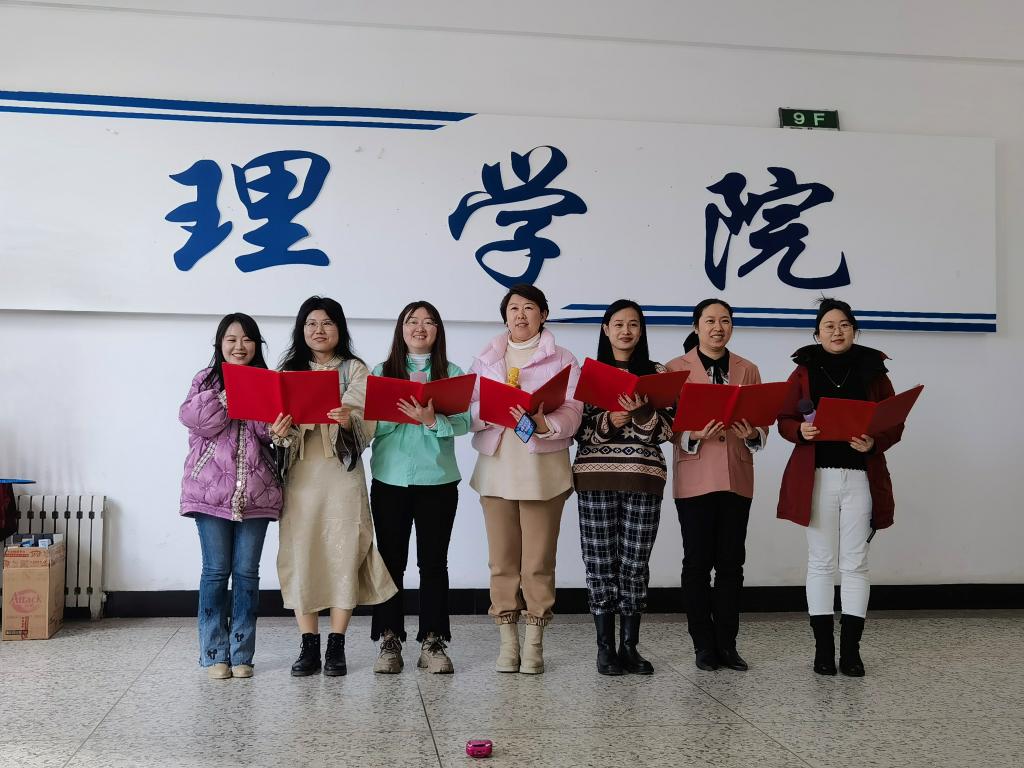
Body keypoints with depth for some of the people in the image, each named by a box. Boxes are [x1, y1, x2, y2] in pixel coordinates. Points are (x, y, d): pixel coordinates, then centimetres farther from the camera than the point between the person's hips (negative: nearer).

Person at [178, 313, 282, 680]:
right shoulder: (205, 380, 8)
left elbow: (270, 430, -2)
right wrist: (228, 392, -13)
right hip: (211, 489, -1)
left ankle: (241, 654, 11)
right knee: (216, 570, 1)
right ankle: (214, 653, 9)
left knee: (246, 572, 4)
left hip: (255, 491, 1)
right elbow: (196, 420, -9)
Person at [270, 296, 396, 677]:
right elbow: (280, 422, 4)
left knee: (343, 553, -3)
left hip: (342, 473, -2)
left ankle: (336, 645, 5)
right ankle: (309, 644, 8)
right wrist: (281, 433, -19)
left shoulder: (355, 370, 5)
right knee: (301, 553, 0)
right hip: (301, 473, 2)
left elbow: (367, 425, -5)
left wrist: (348, 420, -27)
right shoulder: (289, 370, 12)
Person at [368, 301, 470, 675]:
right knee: (391, 561, 4)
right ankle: (389, 642, 11)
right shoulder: (381, 372, 8)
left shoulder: (453, 374, 5)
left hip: (437, 479, 0)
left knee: (434, 562, 4)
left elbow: (463, 423, -6)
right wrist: (401, 413, -18)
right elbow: (370, 423, -1)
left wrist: (431, 419, -23)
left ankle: (432, 643, 10)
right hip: (390, 479, 1)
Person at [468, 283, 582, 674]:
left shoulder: (562, 360, 7)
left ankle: (534, 643, 8)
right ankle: (507, 642, 12)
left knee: (539, 560, -1)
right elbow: (469, 408, 7)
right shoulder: (486, 359, 16)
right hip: (496, 466, 2)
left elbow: (571, 411, -5)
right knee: (502, 559, 3)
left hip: (543, 469, -2)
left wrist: (544, 424, -25)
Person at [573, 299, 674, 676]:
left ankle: (630, 646, 14)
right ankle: (605, 647, 11)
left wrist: (642, 413, -16)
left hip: (644, 478, 1)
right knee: (601, 561, 2)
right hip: (596, 477, 0)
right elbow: (578, 429, 2)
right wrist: (608, 422, -15)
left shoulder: (657, 373, 8)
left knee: (635, 562, 3)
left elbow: (666, 431, 2)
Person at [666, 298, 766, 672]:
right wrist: (694, 436, -21)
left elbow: (763, 426, 11)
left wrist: (753, 435, -12)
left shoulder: (747, 370, 12)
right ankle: (704, 645, 11)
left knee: (731, 561, 5)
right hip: (695, 478, -3)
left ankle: (727, 643, 14)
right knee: (698, 561, 1)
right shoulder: (677, 368, 2)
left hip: (737, 477, 3)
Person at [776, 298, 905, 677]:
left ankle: (851, 649, 9)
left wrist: (874, 442, -15)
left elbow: (895, 425, 5)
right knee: (821, 562, 5)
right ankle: (823, 648, 11)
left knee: (855, 563, 3)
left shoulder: (874, 372, 5)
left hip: (861, 477, 0)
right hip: (816, 477, 0)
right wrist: (801, 430, -18)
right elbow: (785, 420, 4)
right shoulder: (803, 372, 4)